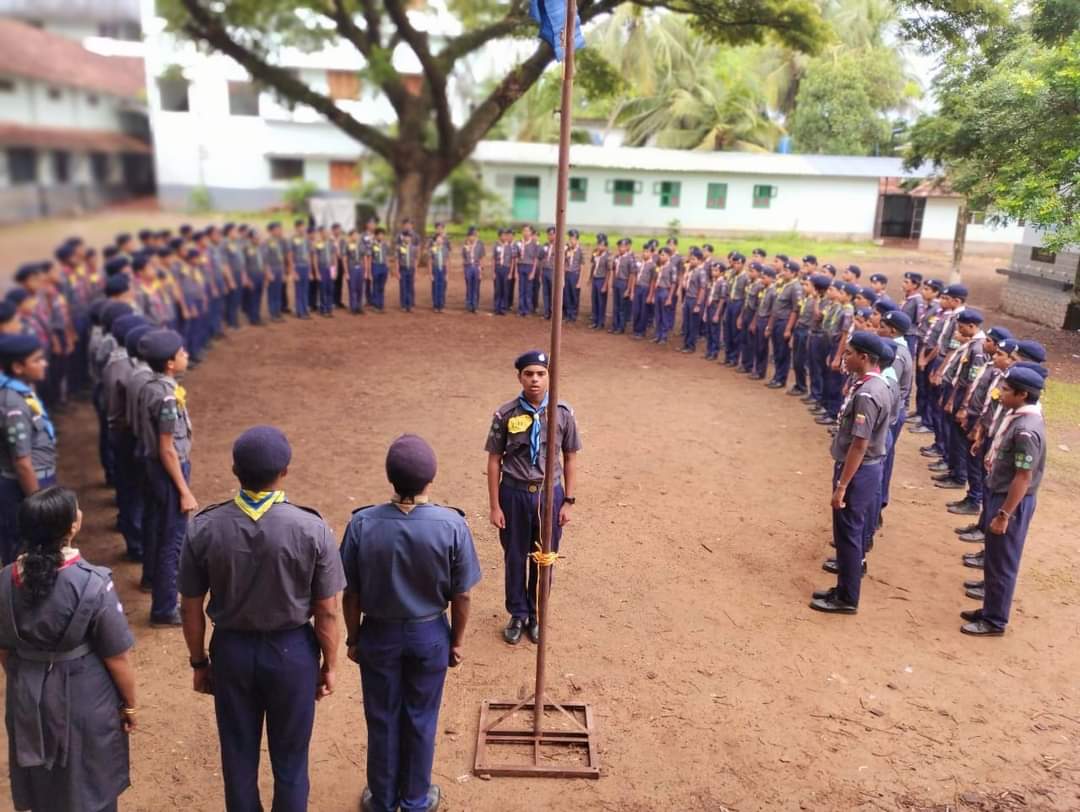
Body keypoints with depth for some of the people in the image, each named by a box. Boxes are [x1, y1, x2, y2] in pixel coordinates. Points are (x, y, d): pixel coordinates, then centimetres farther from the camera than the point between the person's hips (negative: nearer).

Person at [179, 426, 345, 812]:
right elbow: (327, 613, -13)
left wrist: (199, 662, 11)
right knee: (289, 758, 18)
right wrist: (329, 664, 3)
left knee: (238, 755, 22)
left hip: (231, 649, 2)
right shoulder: (312, 529, -21)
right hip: (292, 651, -2)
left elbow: (191, 609, -4)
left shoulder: (203, 528, -15)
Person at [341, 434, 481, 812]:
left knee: (382, 720, 20)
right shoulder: (451, 524, -22)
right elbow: (460, 596, -11)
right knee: (421, 720, 20)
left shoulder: (363, 523, -20)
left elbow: (351, 594, -9)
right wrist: (457, 640, 5)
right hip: (429, 635, 0)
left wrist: (353, 638, 7)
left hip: (379, 634, 1)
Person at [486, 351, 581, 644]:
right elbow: (494, 461, -5)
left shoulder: (563, 414, -7)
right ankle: (517, 616, 36)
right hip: (514, 494, -1)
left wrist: (568, 501, 0)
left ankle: (536, 616, 37)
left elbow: (570, 458, 1)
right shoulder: (505, 415, -11)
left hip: (549, 493, 1)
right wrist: (495, 506, -5)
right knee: (515, 557, 14)